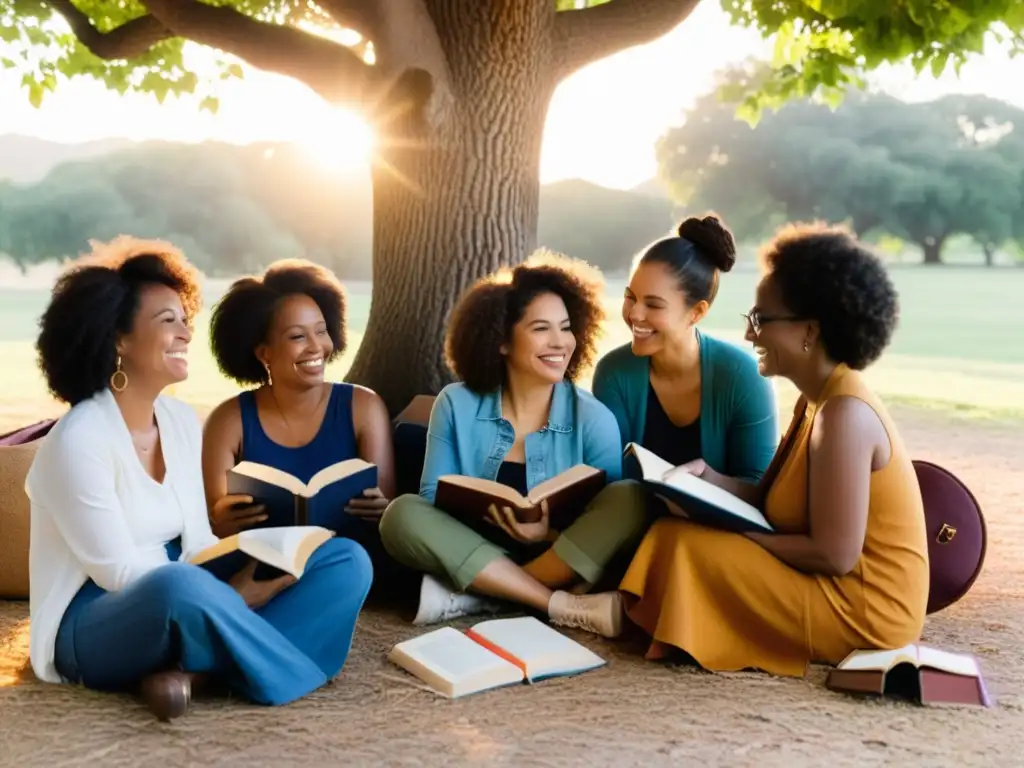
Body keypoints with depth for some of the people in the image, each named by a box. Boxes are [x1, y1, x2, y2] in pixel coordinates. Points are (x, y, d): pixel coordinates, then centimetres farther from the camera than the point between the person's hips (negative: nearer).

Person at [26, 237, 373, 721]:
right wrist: (229, 594, -20)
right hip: (93, 625, -8)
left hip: (180, 604, 8)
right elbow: (116, 572, -19)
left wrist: (241, 579, -15)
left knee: (347, 560, -7)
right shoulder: (79, 441, -17)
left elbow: (196, 543, 6)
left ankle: (192, 672, -23)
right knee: (179, 586, -43)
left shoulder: (182, 421, 7)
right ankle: (294, 671, -18)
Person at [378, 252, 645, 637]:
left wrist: (549, 532, -28)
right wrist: (482, 509, -24)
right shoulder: (456, 405, -2)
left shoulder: (593, 419, -6)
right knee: (403, 514, -24)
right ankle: (565, 606, -27)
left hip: (560, 562, -1)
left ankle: (470, 595, -26)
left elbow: (610, 520, -9)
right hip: (477, 551, 1)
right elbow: (433, 494, -3)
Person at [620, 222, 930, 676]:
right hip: (841, 590, 10)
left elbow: (834, 555, -26)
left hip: (861, 612, -10)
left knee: (686, 545, -16)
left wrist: (734, 538, -16)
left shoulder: (844, 414, -24)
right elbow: (769, 498, 12)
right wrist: (707, 477, -7)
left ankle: (623, 612, 5)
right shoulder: (820, 399, 7)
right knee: (679, 530, 11)